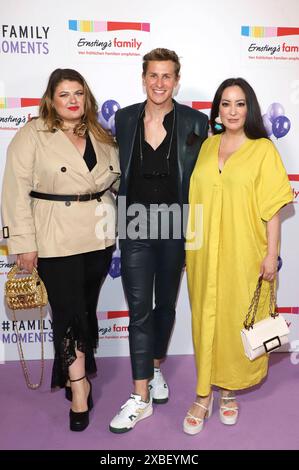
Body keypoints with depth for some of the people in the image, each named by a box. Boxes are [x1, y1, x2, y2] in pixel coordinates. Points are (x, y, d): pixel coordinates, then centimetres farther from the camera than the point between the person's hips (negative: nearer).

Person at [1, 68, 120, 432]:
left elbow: (116, 180, 18)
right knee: (69, 311, -1)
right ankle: (79, 386, 16)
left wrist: (115, 224, 11)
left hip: (100, 237, 5)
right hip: (56, 241, -4)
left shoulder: (101, 136, 10)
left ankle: (75, 371, 35)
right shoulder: (31, 135, -5)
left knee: (87, 307, 14)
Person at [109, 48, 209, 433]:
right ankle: (141, 397, 11)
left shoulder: (195, 122, -2)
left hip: (175, 228, 0)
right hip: (135, 228, 0)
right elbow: (119, 173, 10)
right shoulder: (124, 119, 3)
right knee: (139, 310, 0)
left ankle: (155, 369, 39)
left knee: (165, 304, 15)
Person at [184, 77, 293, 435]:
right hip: (205, 252, 3)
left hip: (243, 252, -3)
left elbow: (272, 208, -5)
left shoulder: (263, 149, -3)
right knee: (206, 319, 8)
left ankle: (229, 389, 30)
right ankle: (204, 395, 21)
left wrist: (271, 254, -9)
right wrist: (188, 244, 10)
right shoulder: (208, 145, 8)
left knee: (237, 320, 8)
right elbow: (197, 199, 10)